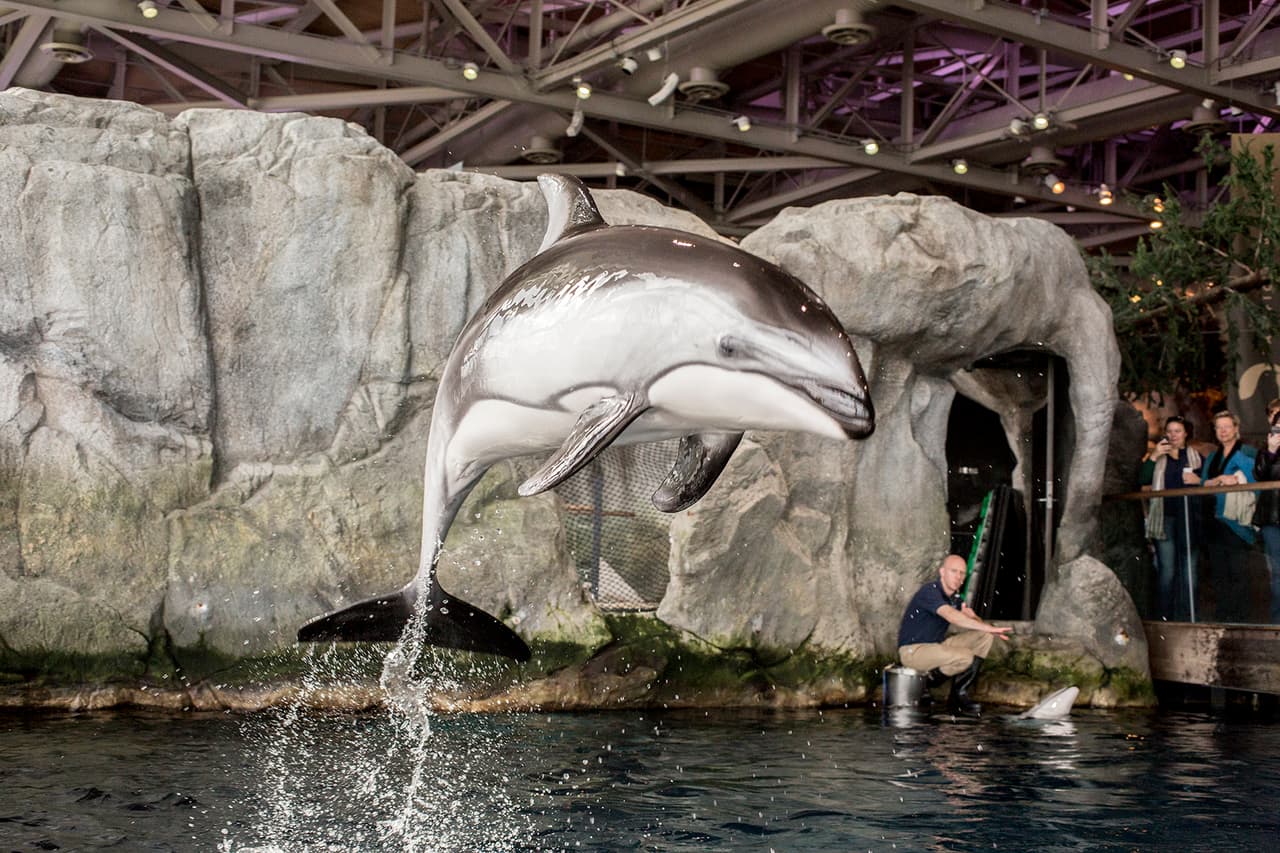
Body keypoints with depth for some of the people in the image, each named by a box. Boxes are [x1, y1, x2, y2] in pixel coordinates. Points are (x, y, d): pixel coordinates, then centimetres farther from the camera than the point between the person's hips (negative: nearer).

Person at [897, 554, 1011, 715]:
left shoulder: (954, 596, 10)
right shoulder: (930, 591, -19)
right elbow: (952, 616, -35)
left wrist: (969, 615, -17)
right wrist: (989, 628, -39)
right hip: (913, 650, -10)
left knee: (984, 637, -2)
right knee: (965, 657, -31)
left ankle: (959, 695, -2)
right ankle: (928, 680, -5)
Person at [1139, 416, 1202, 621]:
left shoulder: (1195, 457, 12)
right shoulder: (1158, 456, 13)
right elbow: (1144, 481, -1)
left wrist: (1199, 481, -9)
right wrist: (1153, 457, -8)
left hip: (1188, 517, 1)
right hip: (1164, 518, 0)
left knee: (1189, 569, 0)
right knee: (1166, 570, -3)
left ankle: (1185, 616, 6)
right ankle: (1164, 617, 2)